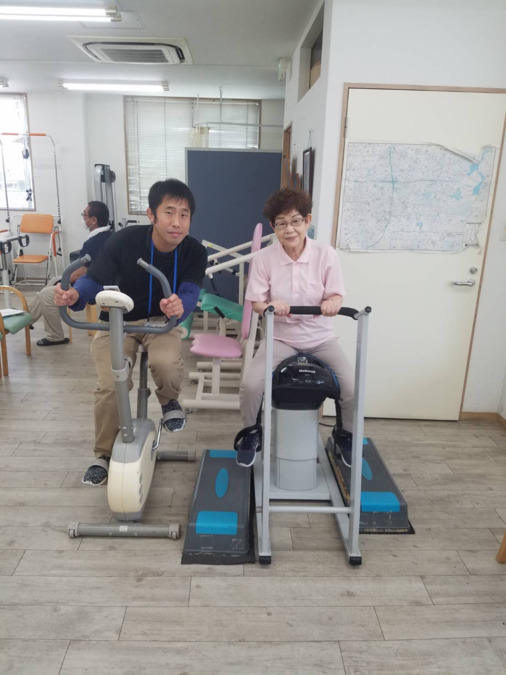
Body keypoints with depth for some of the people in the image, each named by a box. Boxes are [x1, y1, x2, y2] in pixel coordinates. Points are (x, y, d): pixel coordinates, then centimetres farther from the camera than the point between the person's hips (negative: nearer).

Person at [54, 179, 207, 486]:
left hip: (161, 320, 1)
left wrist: (180, 305, -51)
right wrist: (75, 294, -40)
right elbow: (95, 279, -16)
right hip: (117, 321, 0)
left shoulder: (194, 252, -14)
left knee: (167, 363, -33)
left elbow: (190, 293, -25)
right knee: (110, 386, -20)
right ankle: (105, 454, 8)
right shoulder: (125, 240, -18)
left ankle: (169, 401, 6)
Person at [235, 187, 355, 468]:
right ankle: (250, 433, 12)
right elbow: (256, 302, -7)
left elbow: (336, 296, -6)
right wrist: (271, 305, -31)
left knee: (353, 388, -15)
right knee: (251, 384, -22)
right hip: (280, 336, 0)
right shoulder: (263, 258, -11)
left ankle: (345, 435, 20)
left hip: (320, 337, 1)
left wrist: (331, 303, -30)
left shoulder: (326, 254, -9)